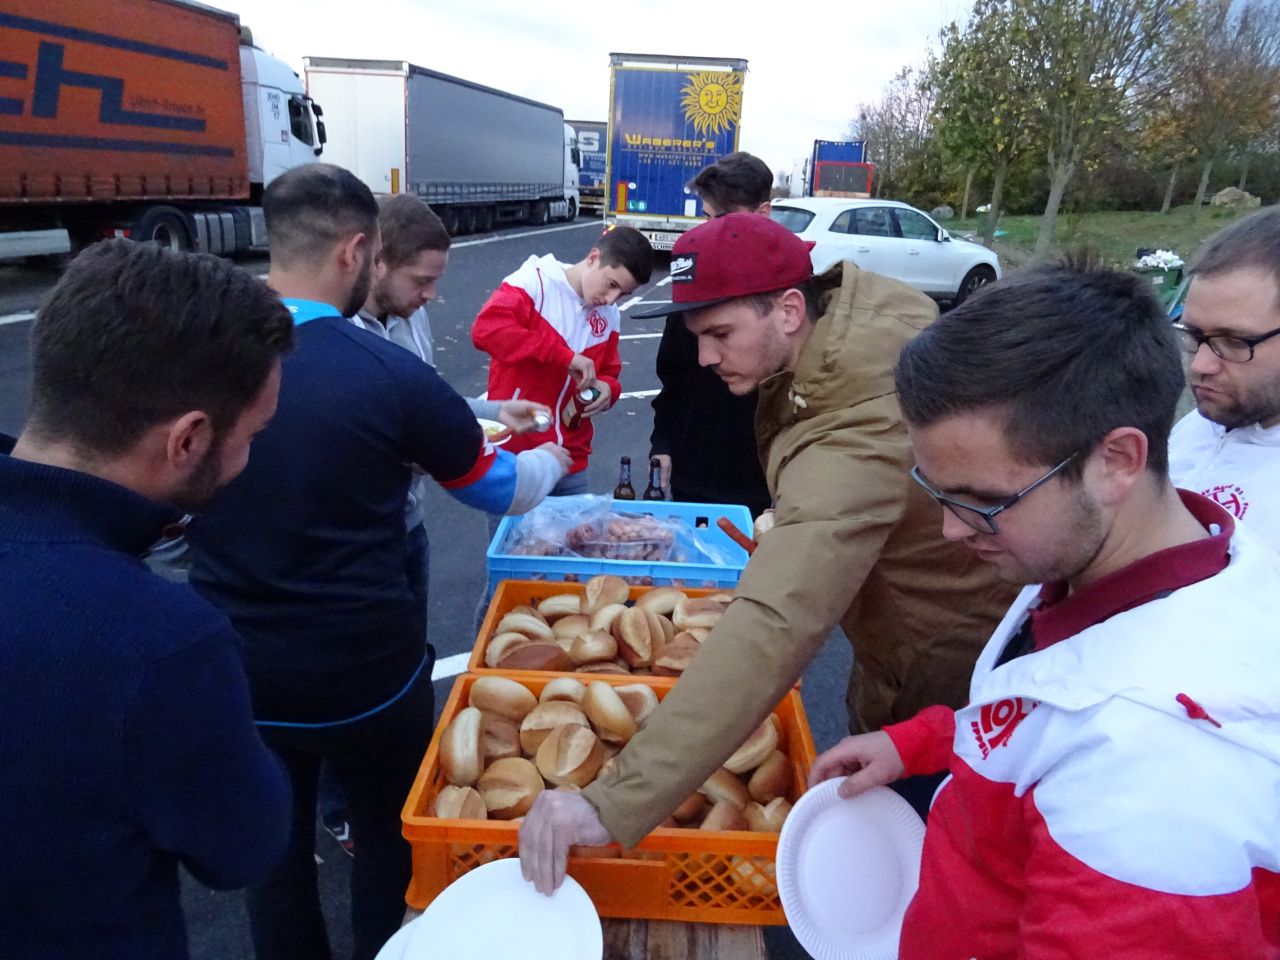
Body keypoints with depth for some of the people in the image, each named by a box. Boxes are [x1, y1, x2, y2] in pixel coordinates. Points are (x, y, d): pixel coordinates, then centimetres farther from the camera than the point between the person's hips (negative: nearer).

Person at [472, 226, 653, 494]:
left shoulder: (610, 316, 7)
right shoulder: (534, 281, -11)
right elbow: (486, 329, -26)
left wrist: (606, 388, -8)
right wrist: (565, 356, -27)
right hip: (514, 454, -5)